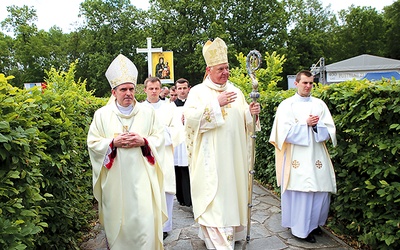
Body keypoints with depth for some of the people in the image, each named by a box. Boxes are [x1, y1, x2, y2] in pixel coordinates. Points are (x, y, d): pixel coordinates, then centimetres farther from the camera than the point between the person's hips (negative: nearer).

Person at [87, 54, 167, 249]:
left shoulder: (148, 112, 4)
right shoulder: (102, 114, 3)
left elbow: (159, 138, 4)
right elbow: (93, 143, 2)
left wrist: (143, 141, -14)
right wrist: (114, 142, -14)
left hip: (141, 177, 0)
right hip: (114, 179, 1)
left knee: (144, 220, 0)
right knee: (117, 219, 10)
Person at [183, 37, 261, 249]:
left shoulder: (235, 91, 13)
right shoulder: (198, 91, 0)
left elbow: (244, 121, 13)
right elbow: (191, 118, -16)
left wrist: (252, 113, -9)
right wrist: (216, 104, -20)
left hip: (234, 157, 5)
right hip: (210, 158, -5)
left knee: (231, 193, 13)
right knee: (213, 197, -6)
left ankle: (231, 232, 31)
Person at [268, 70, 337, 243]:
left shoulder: (320, 104, 11)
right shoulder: (287, 105, 0)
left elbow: (329, 131, 4)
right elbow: (285, 132, -10)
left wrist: (316, 125, -14)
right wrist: (306, 124, -12)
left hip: (317, 156, 4)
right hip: (297, 158, -4)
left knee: (321, 191, 8)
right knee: (300, 192, 1)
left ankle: (314, 223, 30)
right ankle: (300, 228, 18)